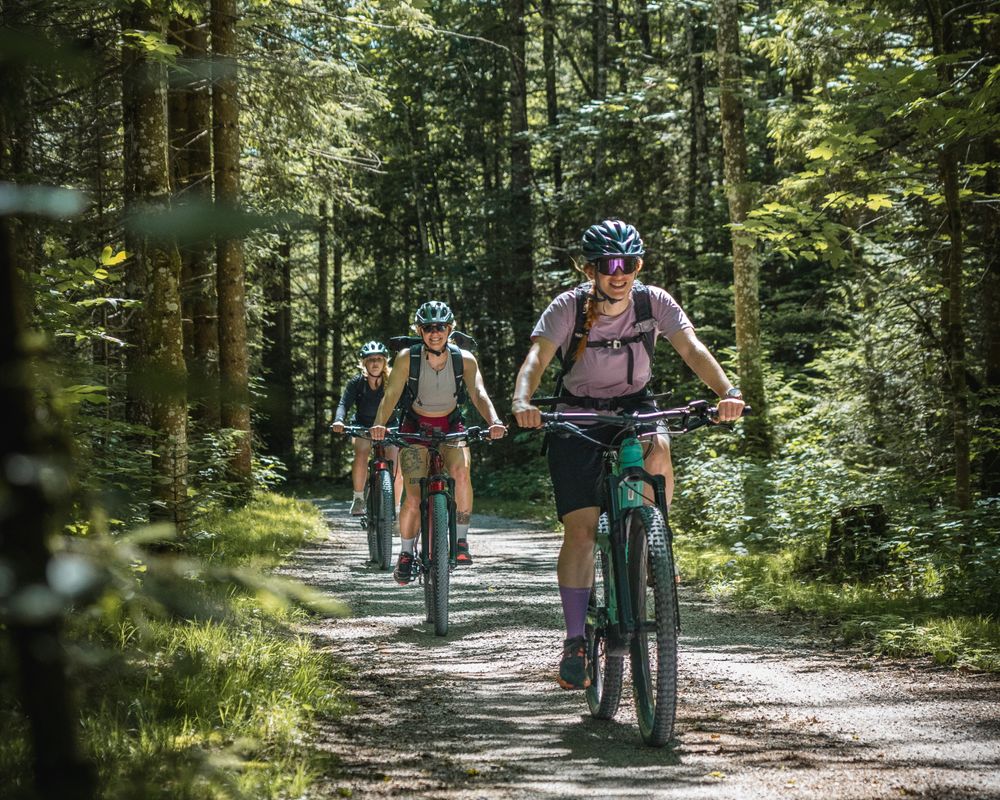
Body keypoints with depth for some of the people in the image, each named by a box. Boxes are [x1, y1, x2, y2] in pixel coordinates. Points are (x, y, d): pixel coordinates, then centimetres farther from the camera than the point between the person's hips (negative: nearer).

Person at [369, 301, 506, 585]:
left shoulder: (464, 359, -13)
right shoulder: (407, 357, -16)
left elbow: (479, 393, -22)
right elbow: (391, 395, -22)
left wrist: (494, 421, -41)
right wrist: (379, 424, -41)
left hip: (451, 427, 1)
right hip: (415, 428, -1)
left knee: (461, 472, -31)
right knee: (413, 500, -14)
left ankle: (461, 540, -15)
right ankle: (406, 554, 11)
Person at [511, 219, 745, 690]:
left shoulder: (654, 302, -14)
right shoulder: (568, 307, -18)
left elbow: (691, 349, -25)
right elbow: (537, 358, -30)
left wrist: (727, 391, -43)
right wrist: (523, 402, -51)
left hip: (634, 407, 1)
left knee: (657, 453, -35)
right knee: (581, 529, -11)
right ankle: (575, 642, -2)